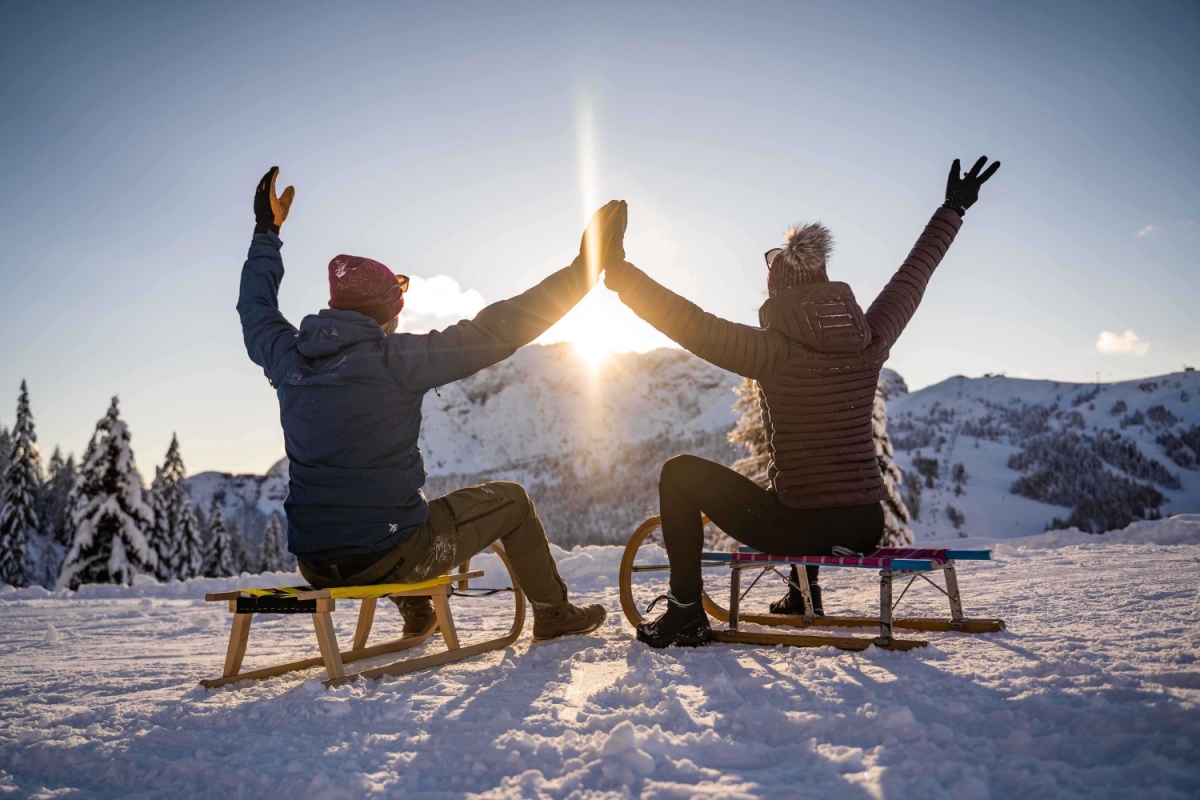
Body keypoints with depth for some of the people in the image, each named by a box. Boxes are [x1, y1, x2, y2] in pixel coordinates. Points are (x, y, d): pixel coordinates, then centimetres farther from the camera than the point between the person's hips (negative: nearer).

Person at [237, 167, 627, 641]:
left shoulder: (289, 358, 2)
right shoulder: (394, 358, -17)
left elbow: (255, 308, 25)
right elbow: (497, 331, -18)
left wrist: (266, 232, 39)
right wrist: (587, 265, -12)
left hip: (314, 566, 7)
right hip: (387, 561, -6)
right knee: (509, 500, 13)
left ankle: (417, 615, 50)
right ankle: (553, 612, 29)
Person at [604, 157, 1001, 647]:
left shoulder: (776, 352, -15)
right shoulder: (872, 340, 0)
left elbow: (692, 325, -20)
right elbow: (914, 272, 14)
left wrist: (618, 273, -15)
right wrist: (954, 209, 27)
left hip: (800, 530, -6)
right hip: (868, 529, 6)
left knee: (680, 472, 8)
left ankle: (686, 614, 9)